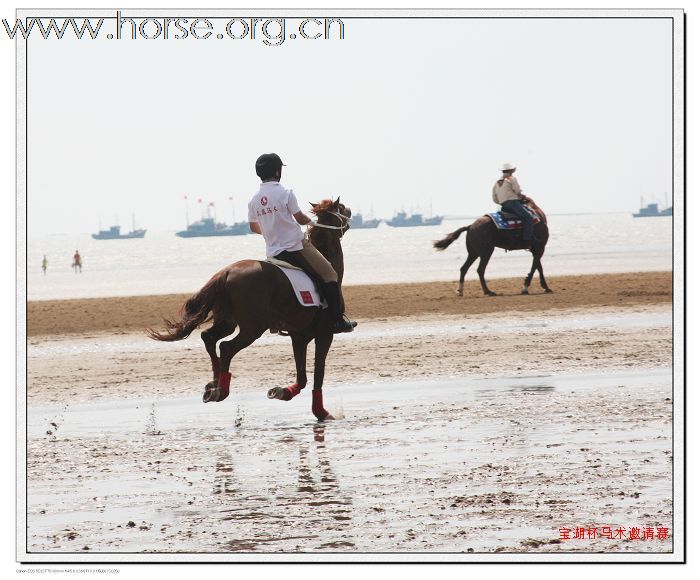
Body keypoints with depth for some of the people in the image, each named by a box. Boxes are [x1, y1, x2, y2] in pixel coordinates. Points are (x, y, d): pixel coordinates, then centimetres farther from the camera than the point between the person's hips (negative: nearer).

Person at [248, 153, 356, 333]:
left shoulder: (254, 200, 5)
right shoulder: (285, 193, -12)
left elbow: (253, 227, 14)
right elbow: (300, 218, -8)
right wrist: (309, 221, 15)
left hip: (273, 253, 7)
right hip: (296, 247, -6)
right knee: (329, 275, 1)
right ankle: (338, 320, -5)